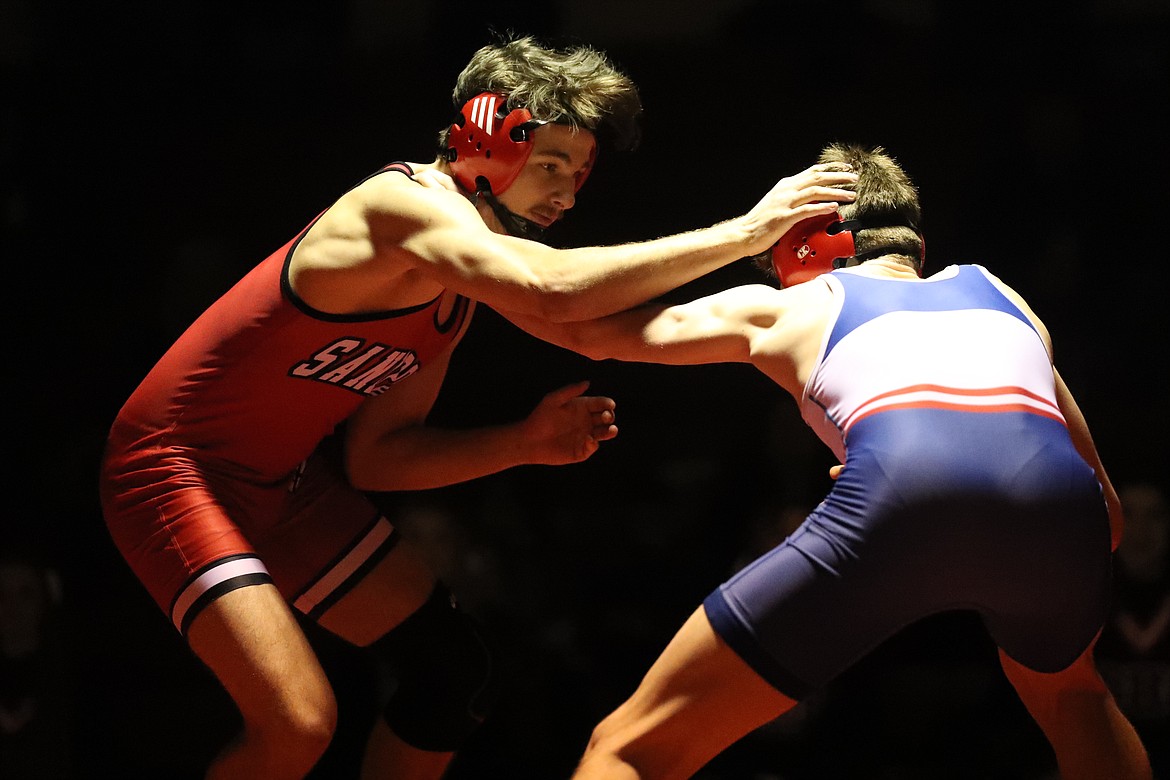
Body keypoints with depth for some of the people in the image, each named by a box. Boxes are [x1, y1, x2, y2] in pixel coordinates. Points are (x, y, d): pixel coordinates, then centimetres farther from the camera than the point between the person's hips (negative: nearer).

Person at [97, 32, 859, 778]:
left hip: (285, 480, 10)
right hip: (177, 465, -10)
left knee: (454, 672, 7)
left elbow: (374, 458, 4)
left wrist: (523, 442, -9)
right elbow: (556, 289, -42)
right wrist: (746, 232, -37)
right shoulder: (402, 203, -25)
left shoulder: (461, 283, 4)